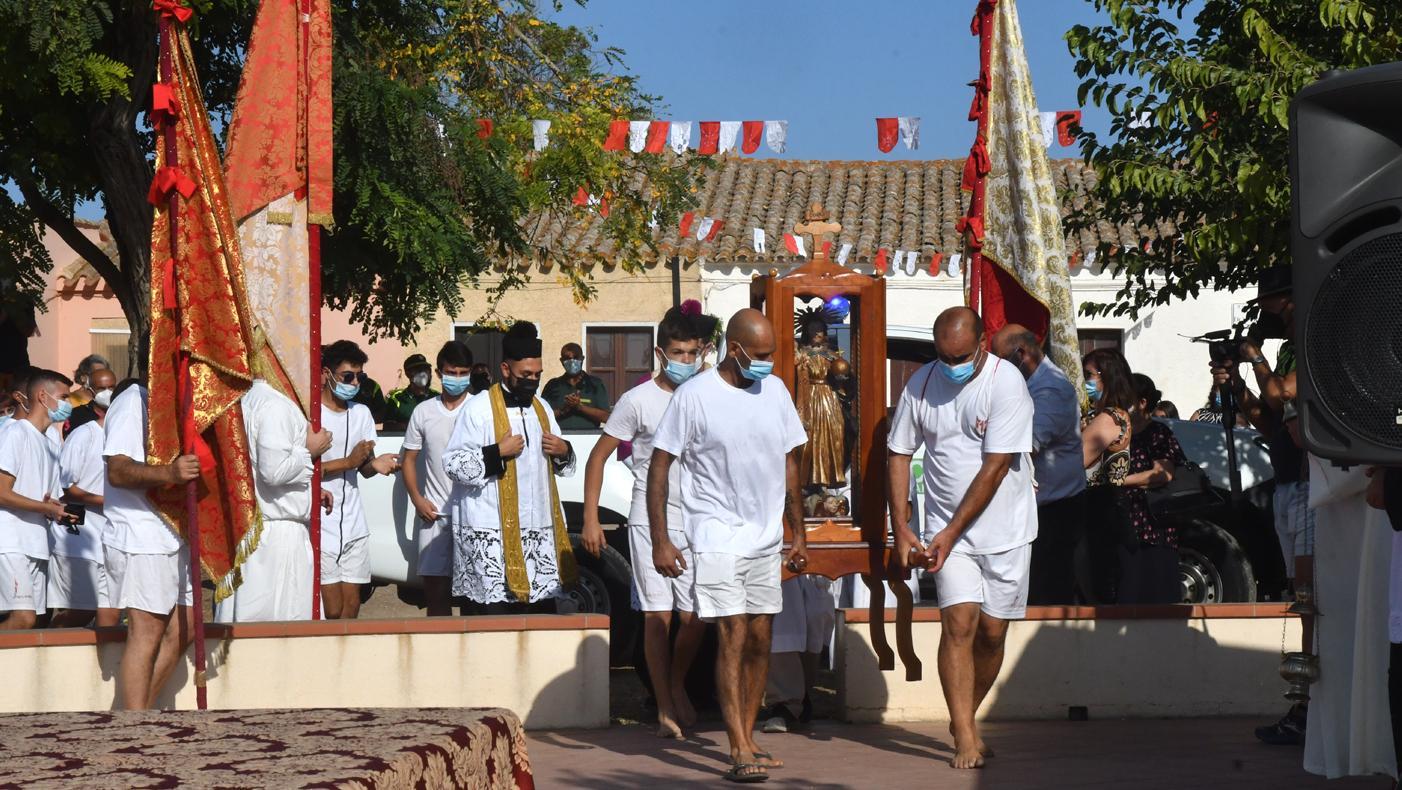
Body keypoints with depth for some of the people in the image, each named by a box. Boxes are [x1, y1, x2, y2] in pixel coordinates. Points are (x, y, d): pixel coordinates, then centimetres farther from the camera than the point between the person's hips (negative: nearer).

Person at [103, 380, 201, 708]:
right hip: (141, 536, -9)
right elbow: (118, 471, -21)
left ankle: (143, 711, 16)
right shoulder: (133, 401, -10)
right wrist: (168, 472, -36)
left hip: (174, 533, 10)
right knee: (146, 632, -10)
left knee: (183, 627, 8)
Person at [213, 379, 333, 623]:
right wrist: (310, 450, -7)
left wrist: (310, 490, 19)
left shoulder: (247, 400, 14)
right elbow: (274, 470, -22)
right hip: (279, 530, -9)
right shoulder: (275, 405, -15)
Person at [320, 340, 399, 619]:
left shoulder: (361, 413, 13)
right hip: (319, 525, -6)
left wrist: (374, 464, -11)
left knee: (351, 607, 6)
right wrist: (348, 462, -19)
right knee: (332, 610, -7)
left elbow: (365, 468, 12)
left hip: (354, 525, 6)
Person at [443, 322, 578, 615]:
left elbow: (560, 465, 26)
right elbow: (453, 465, -11)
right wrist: (498, 453, -17)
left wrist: (563, 452, 4)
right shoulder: (478, 408, -5)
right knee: (492, 611, -7)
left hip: (538, 530, 7)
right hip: (490, 534, -7)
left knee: (542, 609, 7)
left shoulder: (541, 408, 17)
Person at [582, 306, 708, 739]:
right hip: (651, 521, -3)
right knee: (658, 615, -3)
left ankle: (677, 685, 28)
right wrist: (591, 519, -5)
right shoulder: (638, 400, -4)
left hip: (696, 523, 3)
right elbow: (598, 457, 0)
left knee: (695, 614, 2)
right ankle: (664, 708, 7)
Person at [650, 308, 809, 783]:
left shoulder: (776, 391, 7)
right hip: (718, 534, -6)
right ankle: (740, 752, -12)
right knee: (733, 636, -12)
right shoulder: (695, 396, -10)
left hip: (766, 538, 6)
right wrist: (660, 541, -12)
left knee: (760, 640, 9)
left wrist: (798, 533, 16)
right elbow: (659, 467, -8)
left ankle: (747, 739, 20)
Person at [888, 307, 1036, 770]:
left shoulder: (1006, 383, -14)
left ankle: (964, 718, 25)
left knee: (992, 631, 4)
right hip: (947, 530, 1)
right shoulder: (921, 384, -1)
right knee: (959, 622, -12)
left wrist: (951, 532, -17)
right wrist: (901, 529, -2)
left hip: (1004, 529, -1)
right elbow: (900, 454, 6)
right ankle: (966, 737, -9)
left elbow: (995, 467, -17)